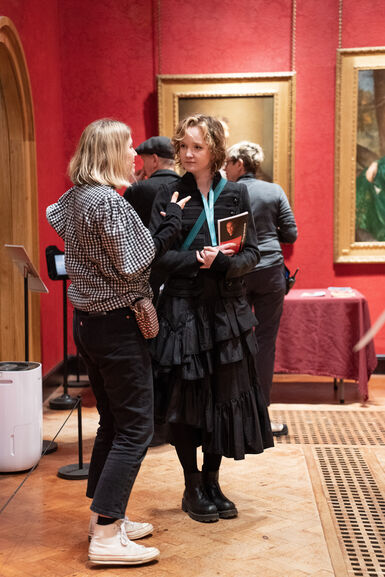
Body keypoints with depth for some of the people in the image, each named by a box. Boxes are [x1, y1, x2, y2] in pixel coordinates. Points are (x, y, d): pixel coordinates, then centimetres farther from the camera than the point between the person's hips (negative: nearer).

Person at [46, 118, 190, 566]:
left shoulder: (75, 197, 8)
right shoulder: (109, 202, -19)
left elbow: (55, 216, 30)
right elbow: (134, 263, -18)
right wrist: (172, 221, -10)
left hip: (87, 322, 10)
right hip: (117, 324, -10)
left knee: (112, 423, 18)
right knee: (135, 428, -3)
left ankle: (105, 516, 27)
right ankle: (107, 538, -1)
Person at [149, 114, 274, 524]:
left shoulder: (235, 194, 6)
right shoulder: (169, 196, 2)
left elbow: (251, 254, 2)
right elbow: (155, 253, -6)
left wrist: (222, 261, -17)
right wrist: (197, 260, -19)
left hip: (227, 309, 2)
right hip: (182, 308, -2)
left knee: (225, 397, 6)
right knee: (185, 398, 2)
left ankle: (211, 481, 24)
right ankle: (193, 489, 19)